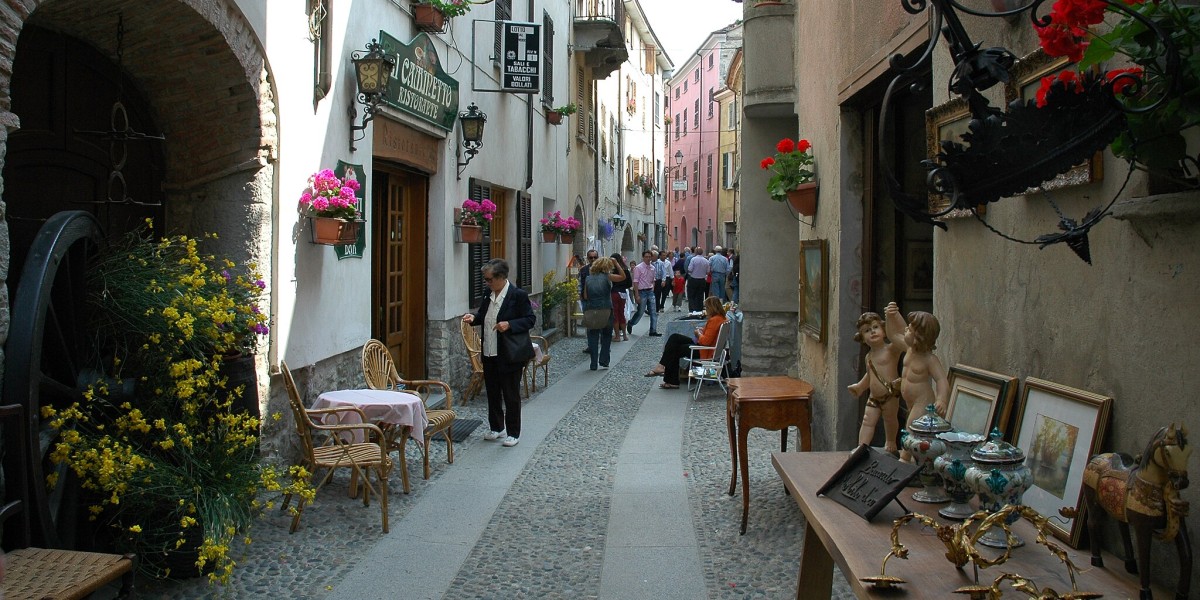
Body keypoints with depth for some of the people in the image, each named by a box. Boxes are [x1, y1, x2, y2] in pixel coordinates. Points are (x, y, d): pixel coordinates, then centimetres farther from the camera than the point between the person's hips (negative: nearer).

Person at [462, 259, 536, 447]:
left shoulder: (518, 295, -13)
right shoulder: (488, 296, 7)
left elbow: (530, 319, -12)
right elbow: (483, 316, 20)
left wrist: (509, 324, -24)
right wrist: (473, 317, -2)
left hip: (510, 354, -7)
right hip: (489, 354, 7)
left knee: (511, 395, 2)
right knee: (492, 393, 16)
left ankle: (513, 433, 14)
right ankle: (496, 428, 32)